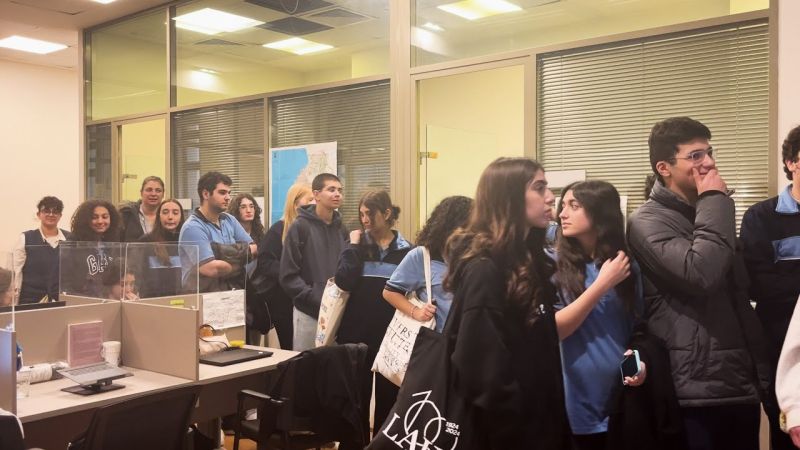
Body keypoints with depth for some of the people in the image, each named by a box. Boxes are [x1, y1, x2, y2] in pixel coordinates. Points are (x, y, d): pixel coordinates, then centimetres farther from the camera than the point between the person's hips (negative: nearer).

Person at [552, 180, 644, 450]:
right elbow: (552, 329, -14)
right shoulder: (552, 263, -6)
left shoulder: (627, 266, 4)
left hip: (620, 403, 3)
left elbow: (637, 327, 12)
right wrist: (603, 284, -17)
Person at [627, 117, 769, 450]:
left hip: (743, 386, 7)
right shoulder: (647, 222, -9)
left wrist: (761, 372, 17)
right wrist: (715, 201, -14)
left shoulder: (709, 215, 16)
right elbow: (701, 274, -26)